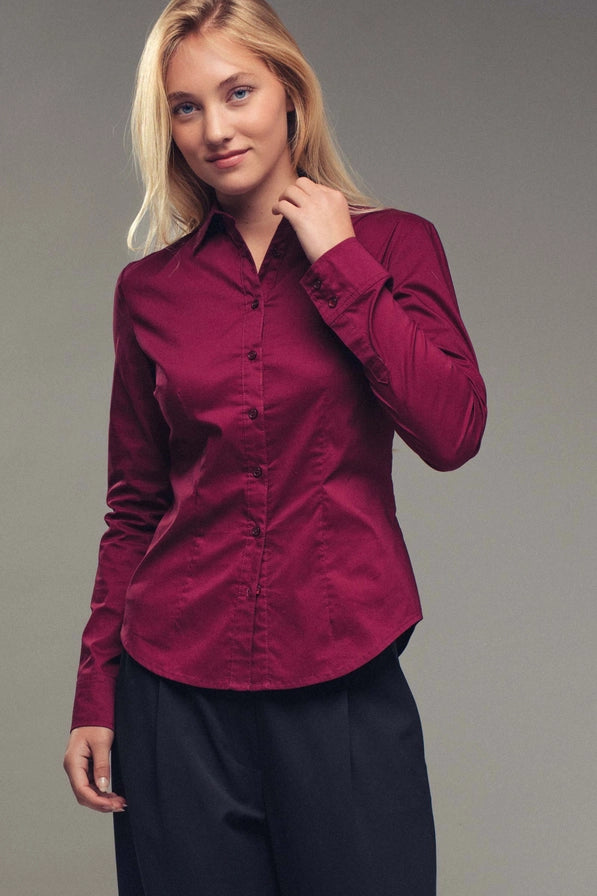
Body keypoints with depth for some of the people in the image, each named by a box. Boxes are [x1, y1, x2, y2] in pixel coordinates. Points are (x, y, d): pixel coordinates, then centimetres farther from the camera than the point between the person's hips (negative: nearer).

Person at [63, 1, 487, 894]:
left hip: (344, 684, -1)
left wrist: (340, 263, -10)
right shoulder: (150, 288, 6)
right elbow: (134, 510, 9)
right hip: (179, 691, 1)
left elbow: (452, 433, -12)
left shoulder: (394, 245, 2)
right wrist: (95, 697, 5)